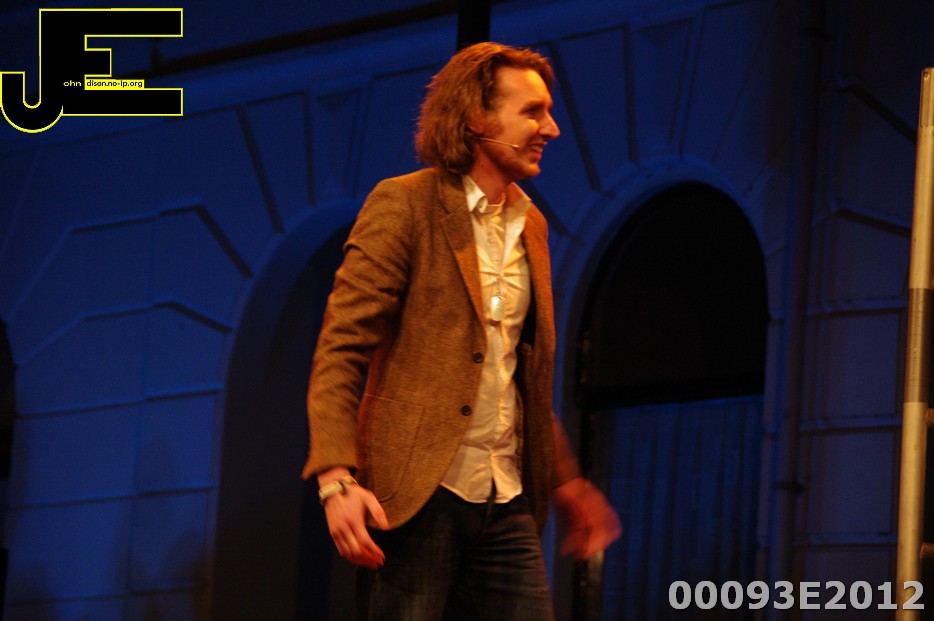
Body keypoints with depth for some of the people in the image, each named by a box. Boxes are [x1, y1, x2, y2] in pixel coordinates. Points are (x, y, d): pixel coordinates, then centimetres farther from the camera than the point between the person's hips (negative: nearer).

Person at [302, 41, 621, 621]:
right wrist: (337, 479, -21)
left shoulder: (530, 225, 17)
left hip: (506, 506, 6)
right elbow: (339, 350, -9)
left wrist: (566, 482, 23)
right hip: (414, 498, -6)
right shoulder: (404, 205, -4)